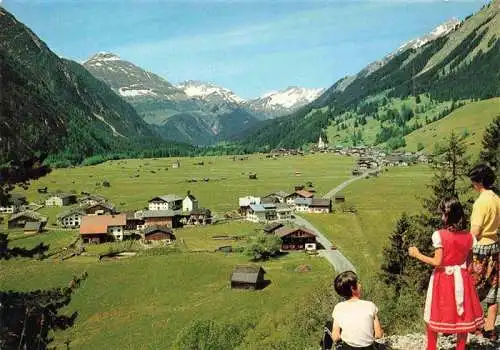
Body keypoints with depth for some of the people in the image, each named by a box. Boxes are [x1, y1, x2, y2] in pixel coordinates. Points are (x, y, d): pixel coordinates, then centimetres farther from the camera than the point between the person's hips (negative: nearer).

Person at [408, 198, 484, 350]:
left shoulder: (439, 235, -18)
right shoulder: (468, 236, -4)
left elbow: (437, 262, -17)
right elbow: (468, 261, 3)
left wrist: (417, 254, -7)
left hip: (443, 279, -3)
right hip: (461, 279, 3)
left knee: (435, 316, 13)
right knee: (462, 315, 15)